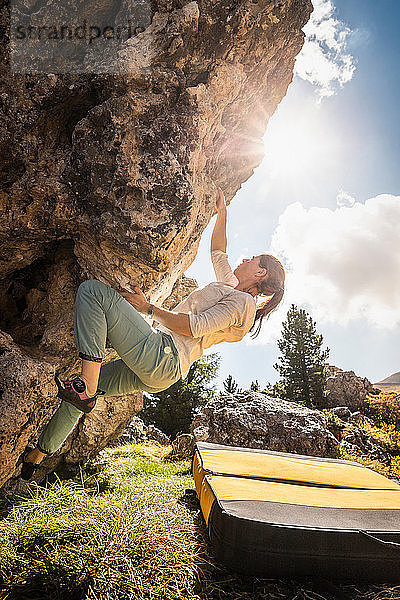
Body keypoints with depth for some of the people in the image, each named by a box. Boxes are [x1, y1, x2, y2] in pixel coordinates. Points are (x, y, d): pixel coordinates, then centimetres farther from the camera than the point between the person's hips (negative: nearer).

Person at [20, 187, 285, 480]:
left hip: (160, 354, -10)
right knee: (76, 394, 19)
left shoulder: (242, 301, -4)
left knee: (92, 290, -17)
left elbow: (196, 326, -16)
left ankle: (86, 389, -21)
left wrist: (149, 308, -10)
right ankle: (36, 456, 36)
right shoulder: (231, 286, 24)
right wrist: (222, 213, 39)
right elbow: (218, 253, 39)